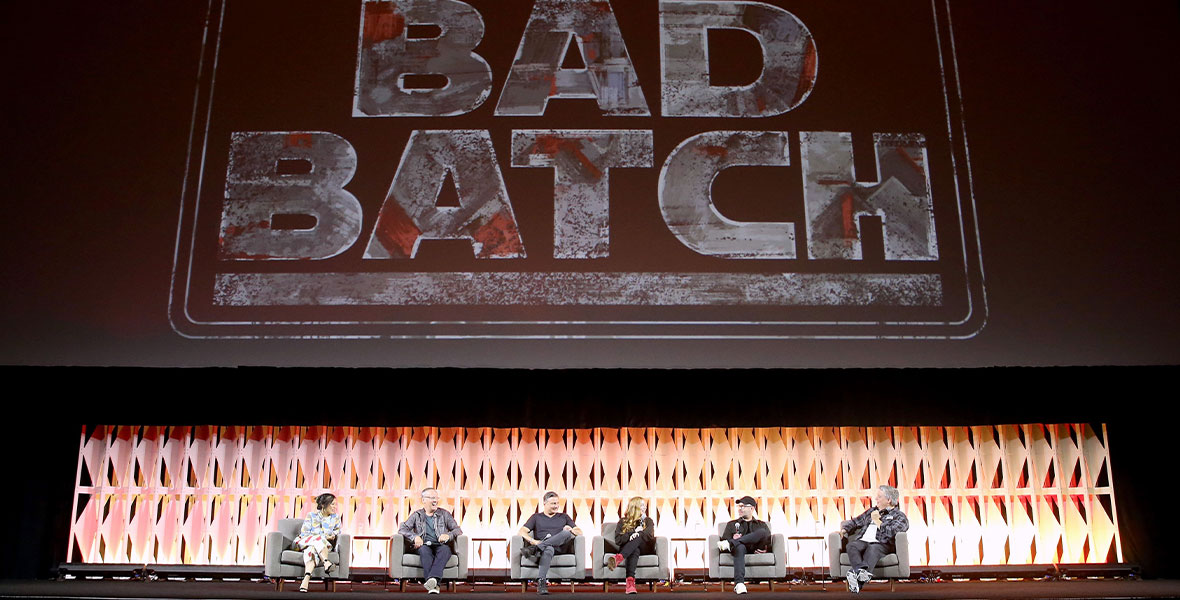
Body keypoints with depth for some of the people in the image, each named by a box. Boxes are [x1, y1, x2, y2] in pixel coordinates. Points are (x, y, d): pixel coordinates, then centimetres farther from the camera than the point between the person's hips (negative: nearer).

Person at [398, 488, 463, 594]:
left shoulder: (444, 514, 20)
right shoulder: (417, 515, 19)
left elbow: (458, 530, 13)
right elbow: (402, 529, 9)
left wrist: (448, 535, -10)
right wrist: (414, 537, -11)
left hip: (440, 546, 0)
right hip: (424, 545, 0)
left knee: (445, 549, -36)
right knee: (424, 550, -37)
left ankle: (433, 578, -58)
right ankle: (433, 585, -52)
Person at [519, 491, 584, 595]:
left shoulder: (564, 517, 28)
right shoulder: (536, 517, 23)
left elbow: (580, 532, 18)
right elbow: (522, 531, 8)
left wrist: (571, 530, -7)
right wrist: (533, 541, -13)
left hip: (560, 548, 2)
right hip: (545, 547, -2)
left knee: (567, 533, -33)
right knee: (548, 550, -41)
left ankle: (535, 549, -43)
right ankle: (541, 582, -58)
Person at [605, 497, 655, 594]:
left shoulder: (648, 521, 19)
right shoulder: (622, 522, 15)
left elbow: (649, 536, -4)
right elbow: (618, 541, -2)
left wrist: (637, 534, -24)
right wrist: (634, 531, -10)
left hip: (645, 549, 1)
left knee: (637, 537, -33)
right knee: (635, 550, -38)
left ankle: (618, 558, -60)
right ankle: (630, 581, -63)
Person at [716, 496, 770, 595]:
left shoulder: (761, 525, 30)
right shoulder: (731, 524, 29)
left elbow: (769, 542, 18)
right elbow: (724, 539, 15)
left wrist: (765, 548, -6)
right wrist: (734, 539, -8)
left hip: (756, 550, 1)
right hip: (741, 549, 0)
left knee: (762, 532, -31)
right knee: (739, 547, -41)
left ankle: (730, 543, -36)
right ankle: (739, 583, -55)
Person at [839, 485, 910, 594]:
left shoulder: (900, 516, 12)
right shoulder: (873, 511, 33)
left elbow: (890, 532, -7)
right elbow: (855, 522, 36)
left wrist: (877, 520, 5)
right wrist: (844, 530, 17)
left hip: (882, 544, -5)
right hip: (863, 541, 5)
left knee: (872, 549, -40)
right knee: (851, 546, -31)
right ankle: (861, 570, -58)